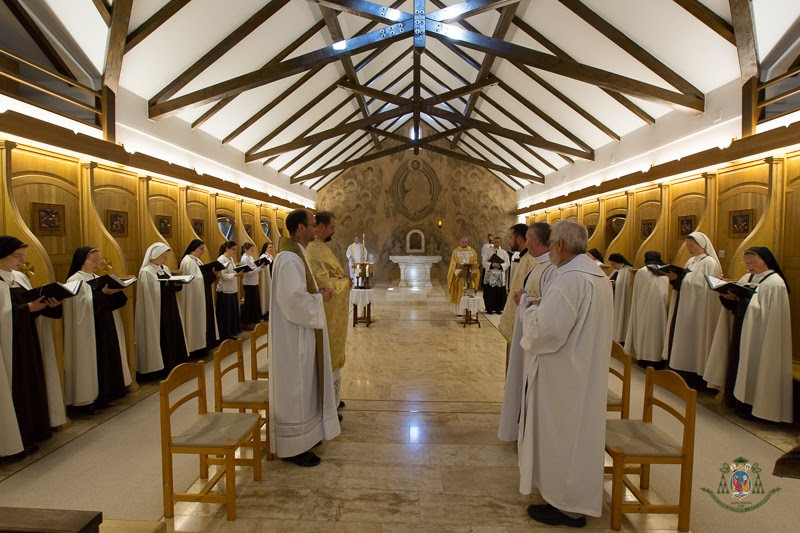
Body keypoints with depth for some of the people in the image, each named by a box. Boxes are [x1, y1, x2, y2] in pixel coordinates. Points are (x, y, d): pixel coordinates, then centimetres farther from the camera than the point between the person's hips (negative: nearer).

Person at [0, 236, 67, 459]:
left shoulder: (20, 278, 9)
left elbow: (33, 309, 11)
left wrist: (50, 305, -7)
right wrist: (28, 308, -25)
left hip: (28, 343, 8)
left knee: (32, 385, 15)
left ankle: (32, 430, 28)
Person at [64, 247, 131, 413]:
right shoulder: (75, 280, -9)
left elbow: (115, 302, 9)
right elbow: (85, 306, -20)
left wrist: (115, 290, -9)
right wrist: (104, 293, -28)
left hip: (105, 329, 7)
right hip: (89, 332, -7)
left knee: (108, 360, 11)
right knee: (92, 363, -1)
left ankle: (104, 396, 22)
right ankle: (90, 400, 11)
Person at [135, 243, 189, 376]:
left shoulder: (165, 269, 11)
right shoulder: (146, 272, -13)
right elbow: (148, 296, -17)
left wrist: (177, 284, -4)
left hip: (170, 309, 8)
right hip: (157, 311, -8)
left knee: (173, 336, 12)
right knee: (162, 339, -1)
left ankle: (174, 364, 22)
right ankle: (163, 368, 10)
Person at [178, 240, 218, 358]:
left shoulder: (197, 260, 13)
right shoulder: (188, 261, -17)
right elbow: (193, 280, -22)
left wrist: (210, 273, -1)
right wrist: (209, 274, -20)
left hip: (202, 296, 10)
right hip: (194, 297, -10)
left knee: (203, 319, 14)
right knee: (196, 320, -2)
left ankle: (203, 343, 23)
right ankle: (196, 348, 7)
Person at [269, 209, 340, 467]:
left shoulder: (296, 255, 11)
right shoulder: (289, 259, -22)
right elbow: (294, 300, -28)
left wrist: (317, 292, 4)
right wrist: (320, 298, -14)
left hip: (301, 334, 11)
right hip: (294, 336, -11)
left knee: (303, 386, 20)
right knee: (295, 389, 1)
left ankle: (304, 435, 35)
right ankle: (293, 448, 16)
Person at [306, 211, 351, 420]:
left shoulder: (323, 246, 13)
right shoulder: (314, 250, -19)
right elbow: (324, 283, -23)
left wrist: (344, 278, 2)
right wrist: (346, 281, -9)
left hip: (335, 311, 10)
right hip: (327, 312, -10)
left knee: (333, 353, 18)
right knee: (328, 355, 0)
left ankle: (331, 398, 31)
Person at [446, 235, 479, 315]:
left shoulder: (472, 251, 8)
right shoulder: (455, 252, 4)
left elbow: (475, 264, 5)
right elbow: (453, 265, -1)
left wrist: (473, 273, -12)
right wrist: (458, 272, -17)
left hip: (469, 276, 1)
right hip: (459, 276, -1)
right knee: (460, 293, -2)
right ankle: (459, 310, 3)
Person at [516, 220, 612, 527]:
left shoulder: (571, 279, -24)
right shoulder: (599, 276, 8)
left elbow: (545, 331, -28)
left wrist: (532, 311, -9)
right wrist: (545, 308, 11)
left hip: (564, 375, -10)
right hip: (587, 370, 10)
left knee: (561, 434, 5)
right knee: (576, 431, 22)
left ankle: (567, 507, 21)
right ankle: (576, 497, 40)